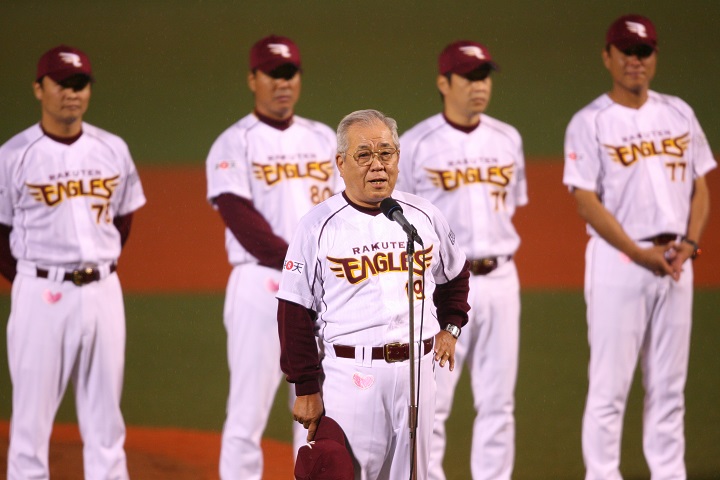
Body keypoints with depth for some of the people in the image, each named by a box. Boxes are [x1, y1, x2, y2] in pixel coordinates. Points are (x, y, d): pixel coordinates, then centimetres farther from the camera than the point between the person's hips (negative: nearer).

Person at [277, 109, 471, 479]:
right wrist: (306, 389, -7)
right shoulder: (318, 226, -3)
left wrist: (449, 328, 13)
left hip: (416, 367, 4)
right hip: (350, 374, -4)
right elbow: (295, 313, -3)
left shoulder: (425, 216, 8)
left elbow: (455, 276, 26)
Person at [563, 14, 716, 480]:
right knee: (610, 384, -4)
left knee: (669, 385, 8)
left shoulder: (679, 114, 11)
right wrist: (642, 254, -16)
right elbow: (588, 203, -10)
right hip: (618, 261, -5)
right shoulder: (590, 123, -4)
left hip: (676, 264, 5)